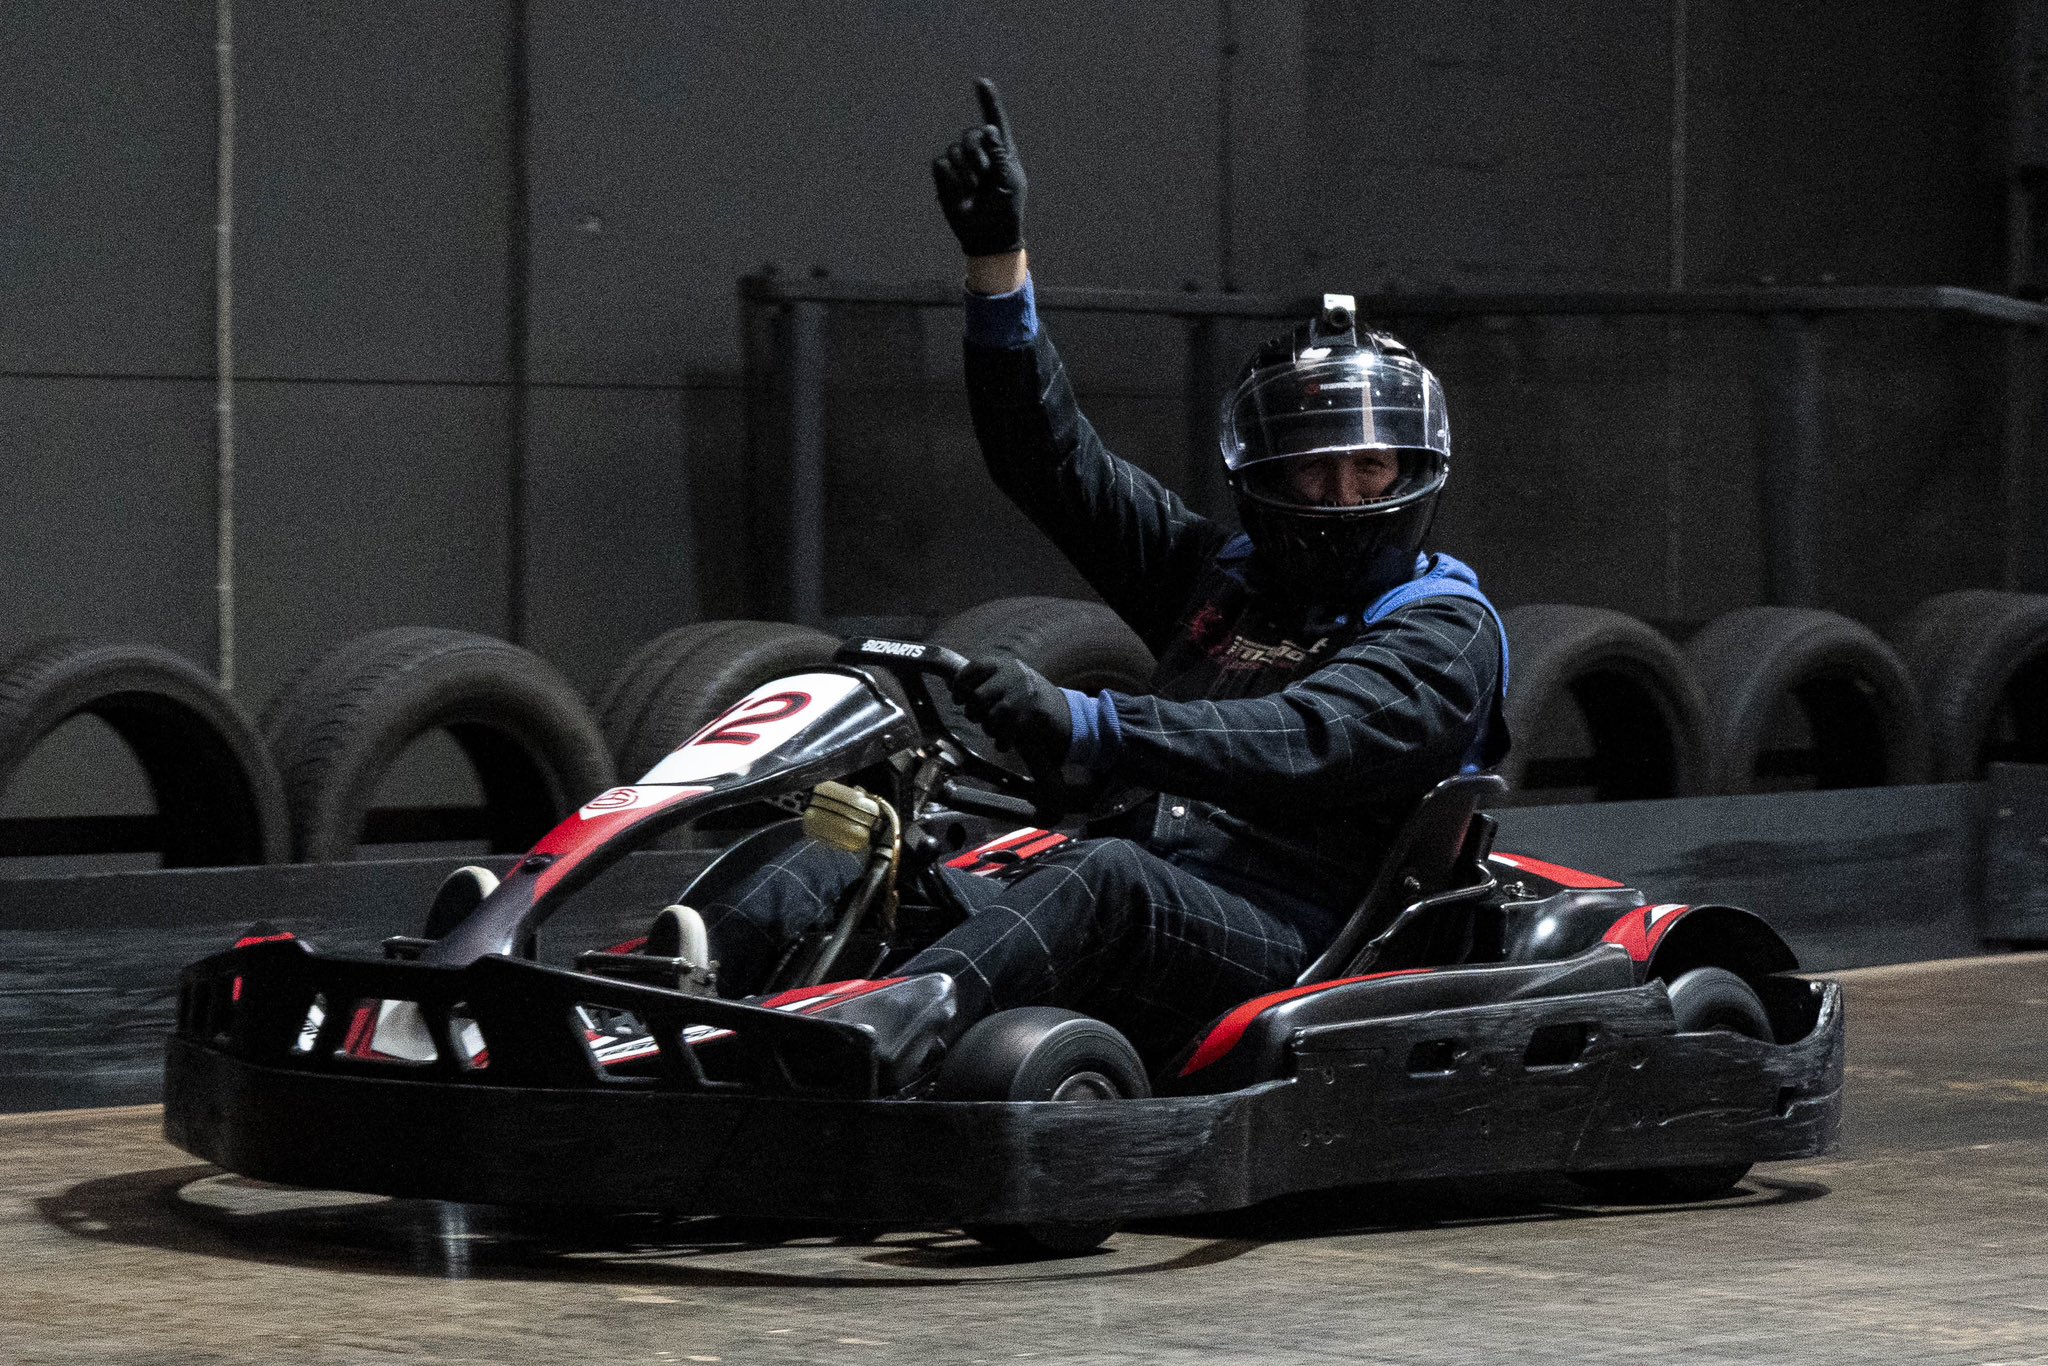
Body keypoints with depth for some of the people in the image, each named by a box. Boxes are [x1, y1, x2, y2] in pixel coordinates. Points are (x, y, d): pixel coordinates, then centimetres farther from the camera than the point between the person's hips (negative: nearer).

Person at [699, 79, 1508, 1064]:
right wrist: (997, 261, 10)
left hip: (1283, 946, -7)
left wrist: (1087, 731, -31)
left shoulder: (1442, 633, 4)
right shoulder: (1222, 578, 26)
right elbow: (1054, 462, 22)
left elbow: (1296, 746, -16)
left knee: (1106, 878, -39)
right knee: (835, 872, -14)